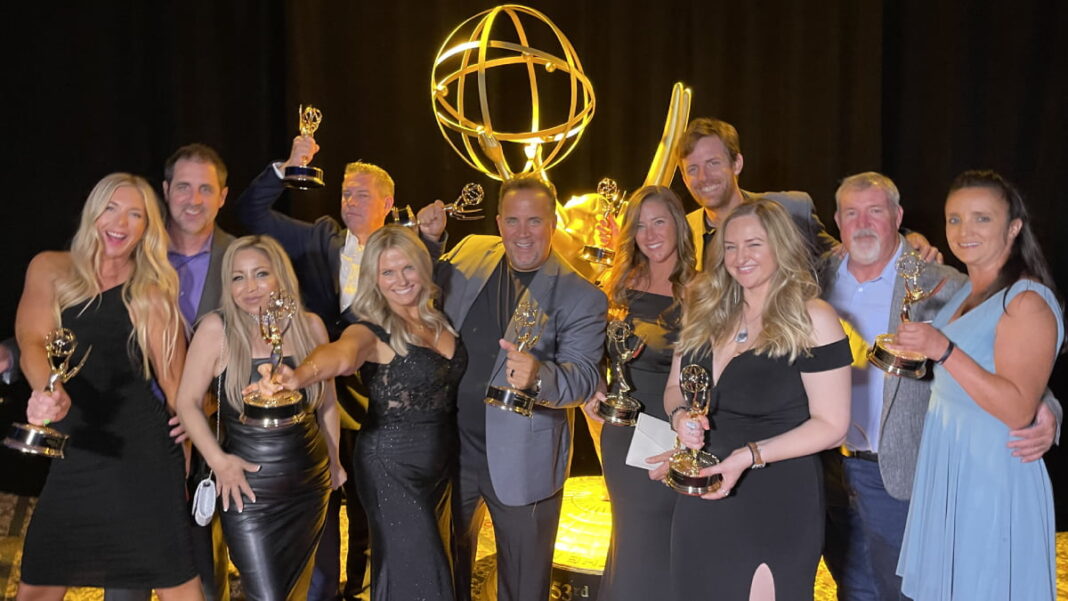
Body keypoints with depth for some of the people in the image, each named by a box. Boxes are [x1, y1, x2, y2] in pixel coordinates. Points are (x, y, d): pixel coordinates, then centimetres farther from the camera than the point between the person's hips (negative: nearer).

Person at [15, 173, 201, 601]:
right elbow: (32, 343, -7)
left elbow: (172, 377, 3)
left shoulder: (152, 292, 2)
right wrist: (47, 393, -28)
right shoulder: (50, 270, 6)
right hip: (73, 452, 2)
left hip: (141, 452, -2)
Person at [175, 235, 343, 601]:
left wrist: (335, 460, 13)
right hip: (248, 490, -3)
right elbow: (187, 402, -6)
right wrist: (218, 460, -16)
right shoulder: (216, 328, -11)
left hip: (308, 486, 4)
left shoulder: (310, 326, -1)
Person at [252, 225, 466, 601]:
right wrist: (300, 376, -60)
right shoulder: (372, 331, -16)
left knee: (430, 561, 21)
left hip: (442, 461, 6)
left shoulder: (438, 319, 2)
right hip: (392, 466, -6)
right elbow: (340, 353, -40)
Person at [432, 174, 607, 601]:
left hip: (522, 461, -4)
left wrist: (537, 375, -42)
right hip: (452, 444, 4)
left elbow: (583, 377, -22)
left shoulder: (580, 296, -13)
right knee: (447, 567, 24)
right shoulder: (469, 255, 0)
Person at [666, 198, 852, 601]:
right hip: (702, 499, 5)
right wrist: (680, 416, -10)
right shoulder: (706, 313, 4)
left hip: (777, 506, -5)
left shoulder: (811, 319, -12)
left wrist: (750, 455, -22)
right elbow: (674, 389, 13)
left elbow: (831, 425, -12)